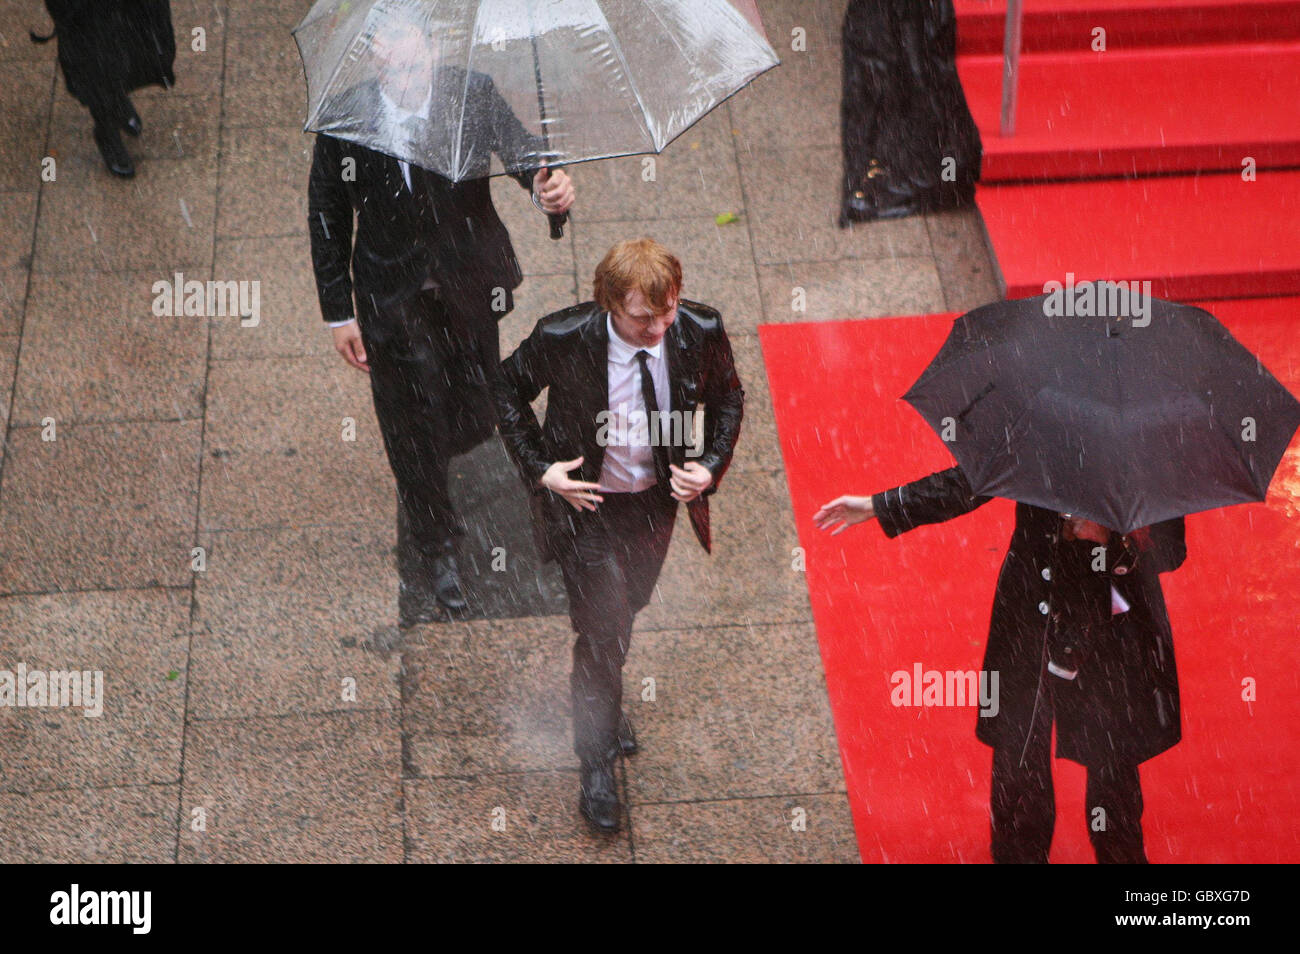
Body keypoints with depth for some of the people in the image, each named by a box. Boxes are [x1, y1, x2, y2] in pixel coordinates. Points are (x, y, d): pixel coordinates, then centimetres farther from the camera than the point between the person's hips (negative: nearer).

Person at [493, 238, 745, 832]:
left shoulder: (701, 332, -22)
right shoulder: (562, 338, -28)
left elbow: (728, 398, 0)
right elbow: (509, 388, -7)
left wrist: (712, 466, -14)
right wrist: (538, 467, -14)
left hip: (658, 499, 4)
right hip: (586, 500, -3)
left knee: (627, 607, 24)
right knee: (603, 630, -3)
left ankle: (604, 701, 55)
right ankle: (596, 765, 18)